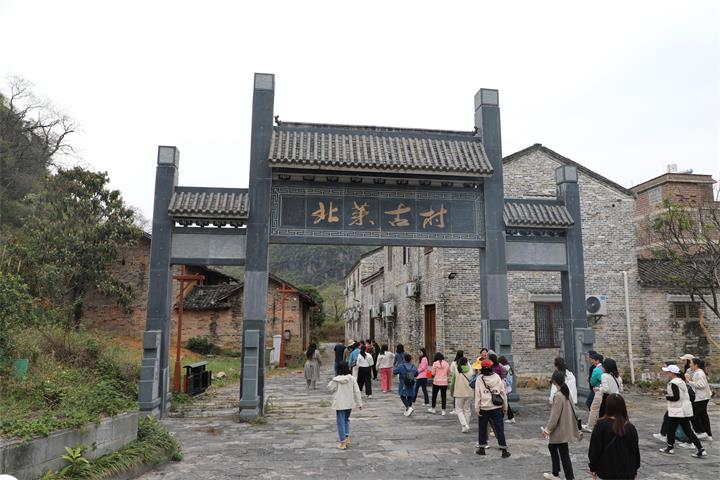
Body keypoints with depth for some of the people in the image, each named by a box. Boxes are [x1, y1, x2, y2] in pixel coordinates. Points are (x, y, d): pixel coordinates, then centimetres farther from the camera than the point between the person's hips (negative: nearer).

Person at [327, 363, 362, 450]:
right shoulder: (352, 379, -7)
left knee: (340, 422, 4)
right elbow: (357, 392, -3)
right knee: (346, 420, 24)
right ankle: (347, 437, 18)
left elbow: (330, 388, -1)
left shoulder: (336, 380, -15)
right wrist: (359, 403, 4)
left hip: (340, 404, -4)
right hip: (350, 404, 4)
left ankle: (343, 443, 6)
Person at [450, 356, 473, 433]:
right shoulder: (470, 372, -2)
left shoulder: (456, 371, -6)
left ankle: (465, 426, -7)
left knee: (459, 410, 9)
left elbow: (452, 383, 0)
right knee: (467, 410, 15)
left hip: (459, 394, -2)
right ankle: (466, 426, 20)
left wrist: (451, 393, 13)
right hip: (469, 393, 2)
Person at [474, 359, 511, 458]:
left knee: (482, 428, 12)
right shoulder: (497, 377, 0)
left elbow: (477, 395, -8)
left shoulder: (479, 379, -7)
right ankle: (504, 450, 7)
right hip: (497, 408, 2)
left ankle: (481, 448, 19)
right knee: (499, 428, 6)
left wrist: (477, 408, -3)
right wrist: (505, 407, 12)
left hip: (484, 408, -1)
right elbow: (503, 393, 4)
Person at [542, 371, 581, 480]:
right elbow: (572, 411, 11)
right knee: (552, 447, 22)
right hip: (565, 428, 9)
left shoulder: (558, 396, -23)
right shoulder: (567, 393, 4)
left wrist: (547, 429, -16)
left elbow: (554, 416, -22)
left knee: (564, 454, 0)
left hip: (560, 430, -9)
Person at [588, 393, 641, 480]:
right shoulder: (630, 427, -6)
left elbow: (594, 449, -9)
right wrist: (635, 470, 18)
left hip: (606, 471, -2)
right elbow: (635, 450, 4)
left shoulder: (601, 425, -13)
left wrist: (593, 468, 4)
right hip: (627, 472, 2)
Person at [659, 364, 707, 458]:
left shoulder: (673, 383, -18)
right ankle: (701, 450, 7)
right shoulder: (682, 382, 11)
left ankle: (670, 448, 19)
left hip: (676, 411, -9)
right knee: (688, 430, 11)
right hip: (685, 411, 9)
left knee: (671, 429, 8)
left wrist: (667, 397, -8)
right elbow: (690, 395, 16)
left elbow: (676, 397, -25)